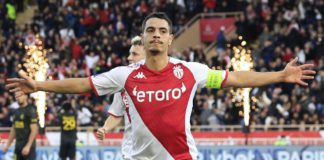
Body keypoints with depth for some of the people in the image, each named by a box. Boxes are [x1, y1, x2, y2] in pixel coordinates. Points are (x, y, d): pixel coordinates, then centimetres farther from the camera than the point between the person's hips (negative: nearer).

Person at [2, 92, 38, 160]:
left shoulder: (31, 110, -10)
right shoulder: (17, 112, 14)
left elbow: (34, 130, -15)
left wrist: (28, 146, -21)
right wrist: (7, 145, 17)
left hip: (28, 146, -8)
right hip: (18, 146, 8)